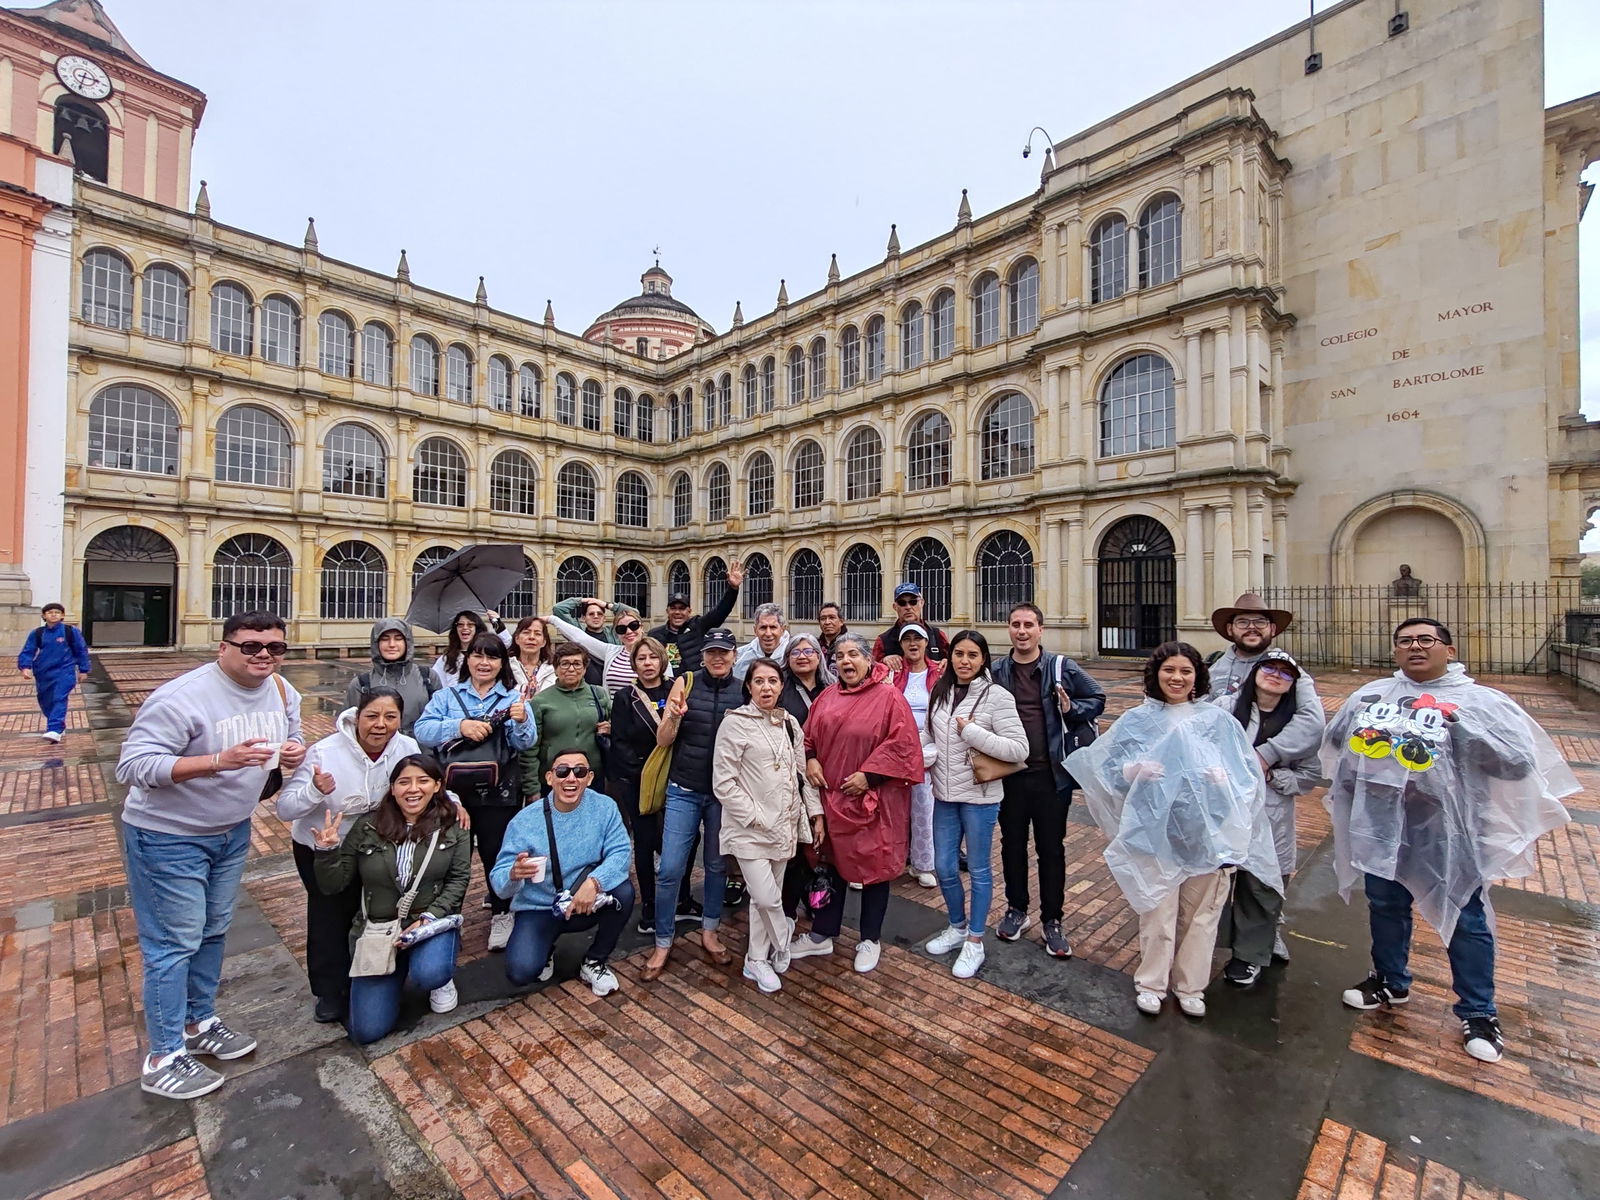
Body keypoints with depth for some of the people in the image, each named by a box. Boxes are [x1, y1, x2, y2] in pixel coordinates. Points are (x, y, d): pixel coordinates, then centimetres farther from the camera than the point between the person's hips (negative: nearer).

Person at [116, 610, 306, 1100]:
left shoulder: (282, 692, -5)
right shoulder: (182, 697, -26)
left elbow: (292, 738, 9)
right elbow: (133, 766, -28)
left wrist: (294, 752, -15)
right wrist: (219, 760, -40)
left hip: (232, 831, 7)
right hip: (168, 837, -7)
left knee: (213, 931, 19)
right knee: (175, 942, 2)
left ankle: (199, 1023, 38)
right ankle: (163, 1059, 19)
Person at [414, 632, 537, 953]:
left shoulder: (514, 698, 3)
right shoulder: (447, 695, 9)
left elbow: (525, 743, -7)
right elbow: (422, 730, -5)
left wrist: (521, 721, -28)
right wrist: (460, 726, -19)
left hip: (498, 791, -2)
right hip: (452, 789, 2)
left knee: (496, 852, 5)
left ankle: (501, 915, 26)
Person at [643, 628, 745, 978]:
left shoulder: (744, 691, -1)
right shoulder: (685, 683, -4)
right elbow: (663, 740, -4)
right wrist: (674, 716, -22)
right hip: (684, 790, -1)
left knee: (717, 865, 14)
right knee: (670, 869, -1)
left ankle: (709, 932, 36)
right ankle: (663, 943, 21)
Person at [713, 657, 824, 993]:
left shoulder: (790, 723, 7)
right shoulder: (735, 723, -10)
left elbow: (802, 773, 12)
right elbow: (723, 782, -12)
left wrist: (815, 812, 7)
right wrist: (756, 817, -14)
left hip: (785, 825, 5)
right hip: (750, 828, -5)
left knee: (767, 897, 12)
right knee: (767, 898, -8)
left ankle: (757, 960, 30)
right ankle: (782, 950, 20)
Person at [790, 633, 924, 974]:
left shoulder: (889, 696, -10)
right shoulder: (827, 697, 7)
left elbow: (903, 743, -16)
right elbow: (809, 735, 13)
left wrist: (868, 775, -19)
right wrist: (810, 760, -6)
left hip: (873, 799, -5)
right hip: (830, 795, 5)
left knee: (874, 866, 10)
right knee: (830, 862, 17)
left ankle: (870, 940, 30)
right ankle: (821, 935, 33)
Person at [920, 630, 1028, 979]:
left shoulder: (996, 696, -14)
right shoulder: (940, 692, 4)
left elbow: (1019, 749, -19)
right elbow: (927, 735, 15)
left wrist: (972, 732, -22)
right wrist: (922, 757, -5)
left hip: (979, 796, -5)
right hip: (944, 795, 5)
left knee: (978, 869, 11)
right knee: (944, 867, 15)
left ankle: (974, 942, 28)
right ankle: (957, 928, 39)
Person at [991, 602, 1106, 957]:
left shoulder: (1061, 667, -4)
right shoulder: (996, 671, 2)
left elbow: (1097, 698, 5)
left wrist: (1072, 709, -13)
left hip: (1051, 773, -2)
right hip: (1009, 773, 2)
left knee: (1051, 848, 10)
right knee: (1012, 844, 15)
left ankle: (1052, 920, 26)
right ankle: (1016, 910, 34)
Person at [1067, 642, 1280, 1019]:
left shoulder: (1218, 721, 4)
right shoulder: (1135, 721, 2)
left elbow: (1248, 771, 5)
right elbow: (1104, 766, 2)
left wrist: (1224, 777, -15)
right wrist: (1133, 770, -17)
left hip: (1205, 832, 1)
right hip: (1154, 832, -1)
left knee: (1200, 912, 12)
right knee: (1157, 911, 7)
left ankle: (1190, 986, 33)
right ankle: (1150, 983, 27)